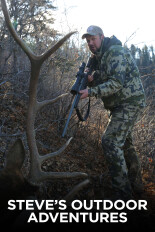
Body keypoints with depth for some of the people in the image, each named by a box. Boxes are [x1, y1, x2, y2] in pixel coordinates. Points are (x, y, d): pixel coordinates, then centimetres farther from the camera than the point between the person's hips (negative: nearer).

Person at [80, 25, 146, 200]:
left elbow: (116, 83, -26)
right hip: (119, 106, 11)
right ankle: (135, 184, 33)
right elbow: (101, 84, 12)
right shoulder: (99, 57, 14)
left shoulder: (116, 52, -16)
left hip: (130, 103, -11)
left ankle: (123, 193, -13)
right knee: (124, 143, 18)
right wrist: (90, 79, -10)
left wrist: (91, 92, -31)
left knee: (110, 141, -18)